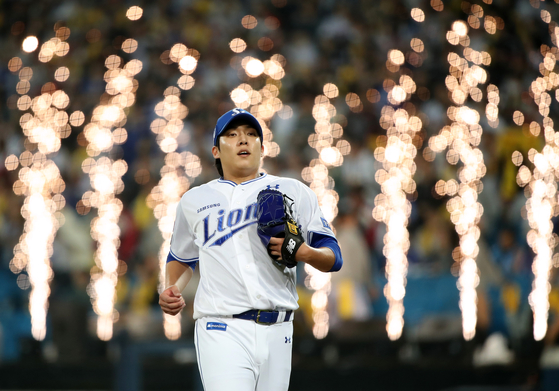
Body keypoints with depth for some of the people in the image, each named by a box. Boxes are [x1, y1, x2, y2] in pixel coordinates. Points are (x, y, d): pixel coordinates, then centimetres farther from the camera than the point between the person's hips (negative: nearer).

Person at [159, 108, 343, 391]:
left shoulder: (293, 192, 14)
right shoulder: (194, 201, 17)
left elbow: (334, 258, 10)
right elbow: (181, 258, 30)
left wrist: (306, 253, -12)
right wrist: (172, 290, 9)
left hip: (277, 334, 2)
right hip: (222, 332, -2)